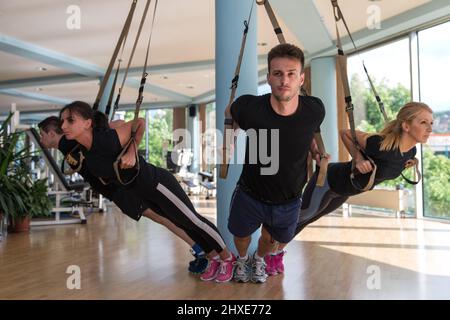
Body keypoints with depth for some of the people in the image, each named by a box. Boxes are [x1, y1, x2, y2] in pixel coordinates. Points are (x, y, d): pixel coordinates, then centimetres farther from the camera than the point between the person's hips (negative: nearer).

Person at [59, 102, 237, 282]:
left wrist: (132, 152, -28)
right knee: (182, 224, 21)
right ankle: (213, 258, 39)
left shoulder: (107, 140, -33)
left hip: (158, 183, -8)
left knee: (193, 221, 7)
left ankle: (227, 258, 29)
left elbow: (140, 122, -20)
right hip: (143, 192, 8)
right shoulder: (84, 148, -8)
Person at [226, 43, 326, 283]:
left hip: (289, 200, 2)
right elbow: (229, 113, -3)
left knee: (272, 239, 29)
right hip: (250, 194, -2)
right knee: (241, 235, 26)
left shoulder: (315, 109, -22)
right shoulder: (249, 107, -28)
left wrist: (318, 152, -4)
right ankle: (242, 258, 64)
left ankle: (259, 258, 66)